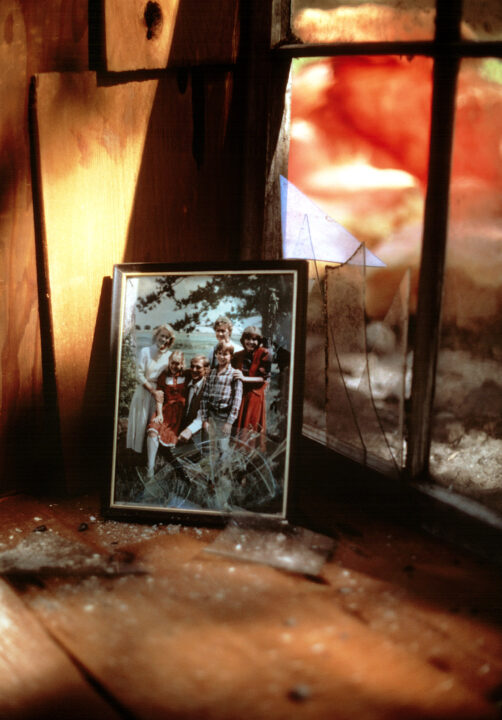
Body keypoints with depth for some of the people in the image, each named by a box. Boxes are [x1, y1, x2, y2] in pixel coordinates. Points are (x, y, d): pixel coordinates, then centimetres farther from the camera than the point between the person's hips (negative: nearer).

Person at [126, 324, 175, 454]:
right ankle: (138, 450, 14)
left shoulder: (169, 355, 3)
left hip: (161, 392, 2)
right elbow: (139, 375, -8)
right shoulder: (145, 351, -5)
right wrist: (152, 390, -13)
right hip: (144, 391, -2)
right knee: (141, 421, 3)